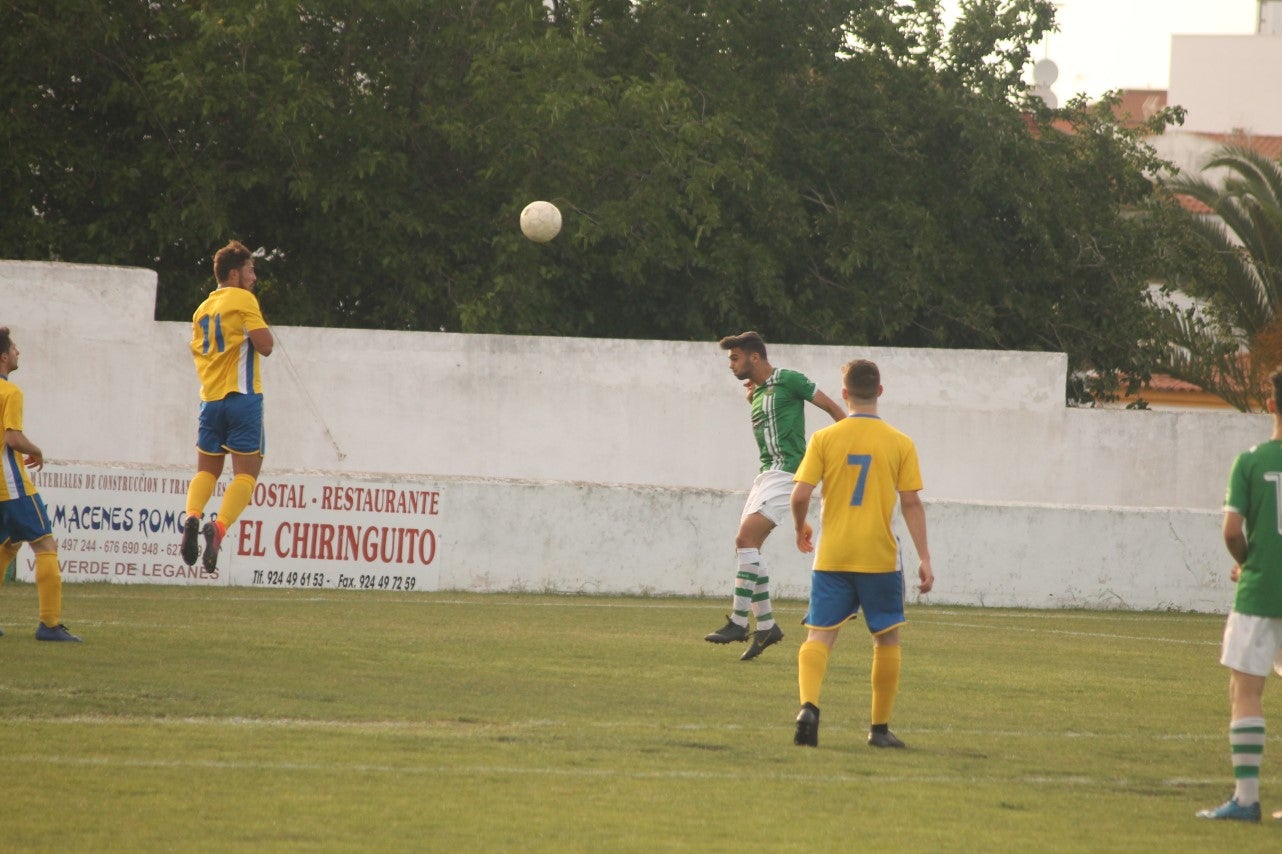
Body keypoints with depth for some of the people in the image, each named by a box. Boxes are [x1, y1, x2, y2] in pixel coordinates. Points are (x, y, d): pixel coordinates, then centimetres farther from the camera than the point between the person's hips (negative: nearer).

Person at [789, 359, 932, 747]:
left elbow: (800, 495, -6)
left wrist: (800, 528, 15)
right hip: (880, 556, 0)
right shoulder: (900, 443, -2)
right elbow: (911, 503, -4)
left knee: (820, 636, 0)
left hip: (831, 555, 0)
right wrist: (924, 558, -1)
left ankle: (809, 705, -25)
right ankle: (880, 727, 16)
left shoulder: (824, 439, -2)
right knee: (887, 639, 13)